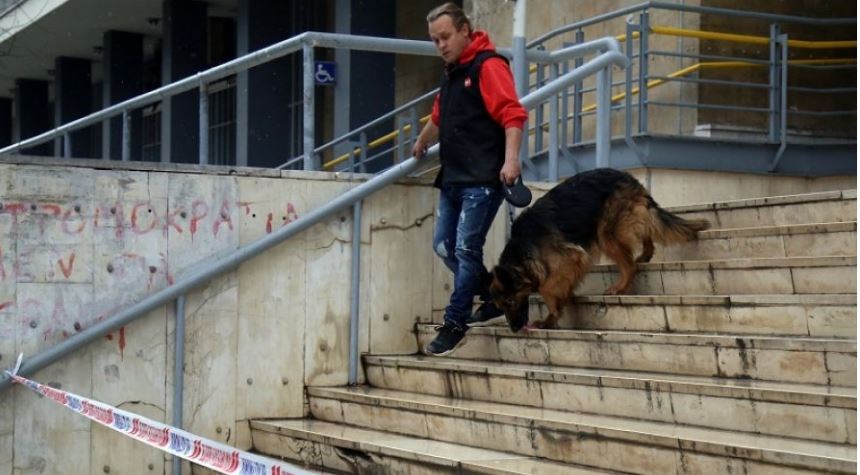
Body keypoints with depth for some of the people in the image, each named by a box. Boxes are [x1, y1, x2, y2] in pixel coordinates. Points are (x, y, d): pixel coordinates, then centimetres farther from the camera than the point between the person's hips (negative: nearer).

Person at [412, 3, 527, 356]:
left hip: (483, 180, -9)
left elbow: (512, 115, -19)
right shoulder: (451, 73, 18)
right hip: (453, 178, 9)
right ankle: (494, 298, 21)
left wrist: (511, 158, -30)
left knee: (466, 248, -9)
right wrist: (421, 144, 50)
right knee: (444, 245, 7)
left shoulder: (488, 65, -9)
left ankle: (455, 323, -2)